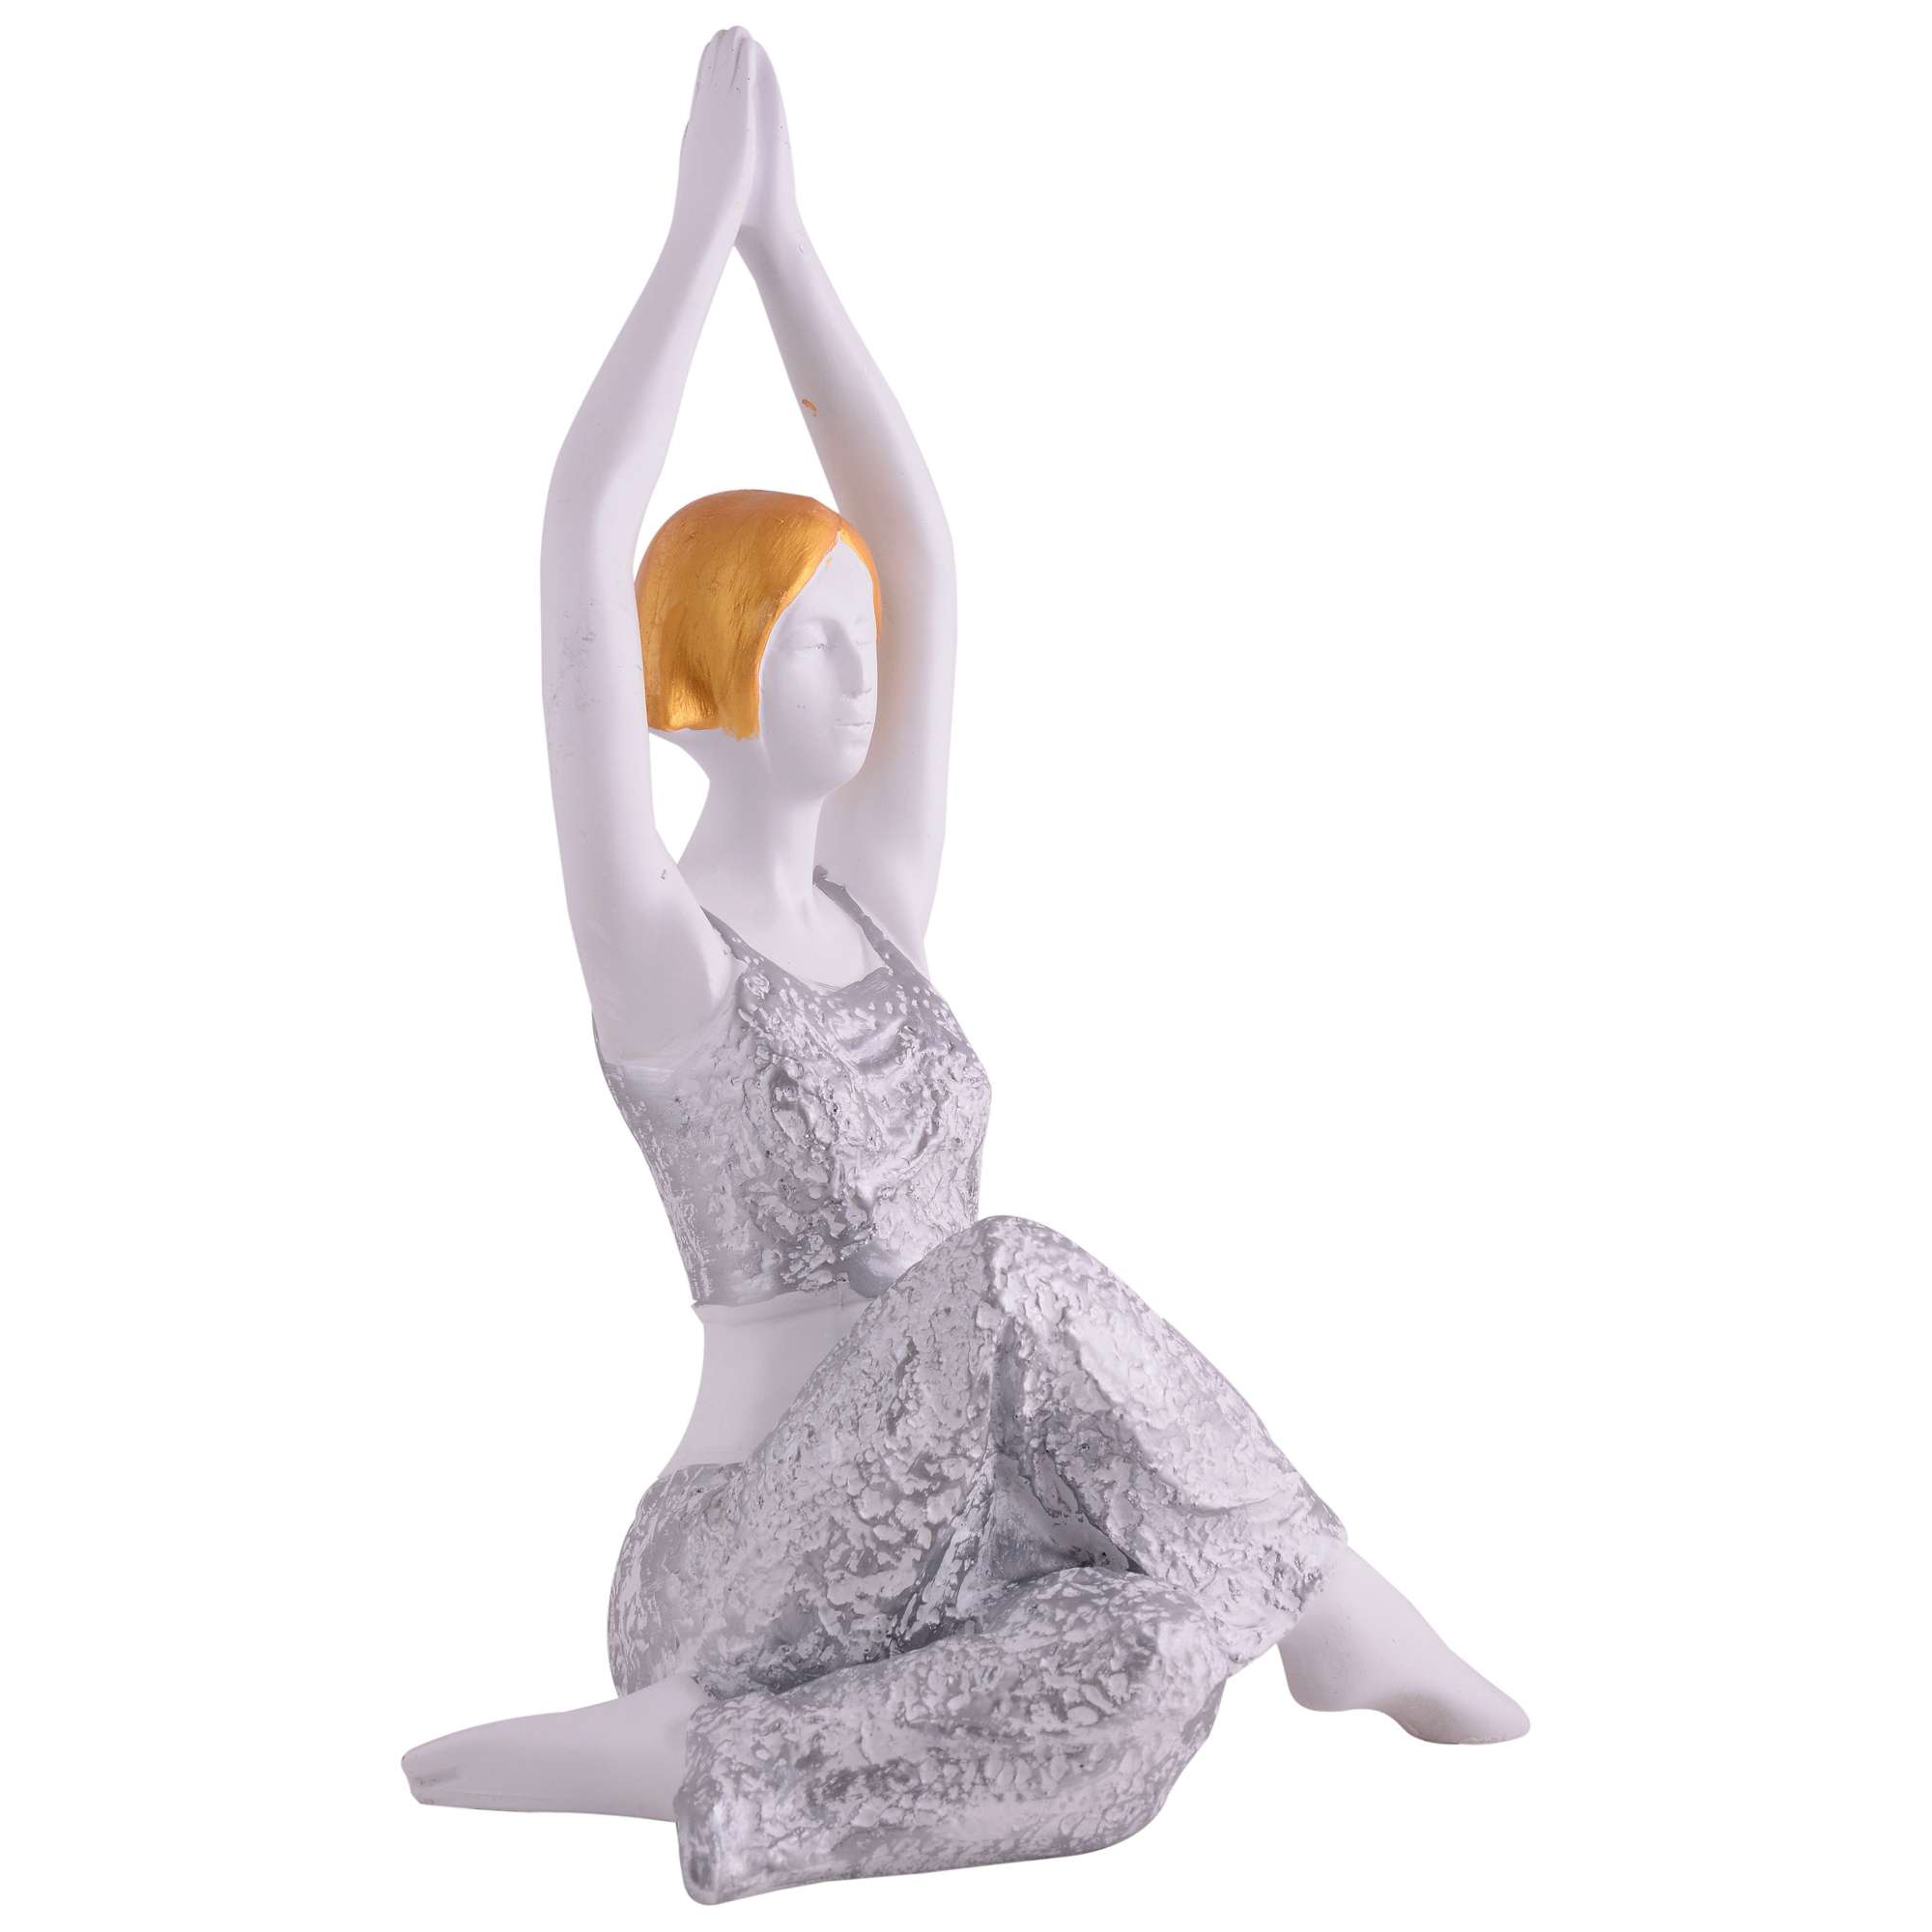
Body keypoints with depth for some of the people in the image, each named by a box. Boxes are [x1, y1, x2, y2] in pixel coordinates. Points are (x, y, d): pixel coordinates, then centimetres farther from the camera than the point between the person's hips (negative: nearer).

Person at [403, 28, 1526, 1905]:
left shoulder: (876, 901, 8)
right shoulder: (651, 952, -10)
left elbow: (918, 547, 3)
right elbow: (579, 567, -22)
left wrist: (785, 233, -1)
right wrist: (701, 220, -19)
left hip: (908, 1549, 6)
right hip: (733, 1588, -6)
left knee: (1161, 1664, -26)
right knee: (1009, 1282, -30)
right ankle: (1317, 1591, -16)